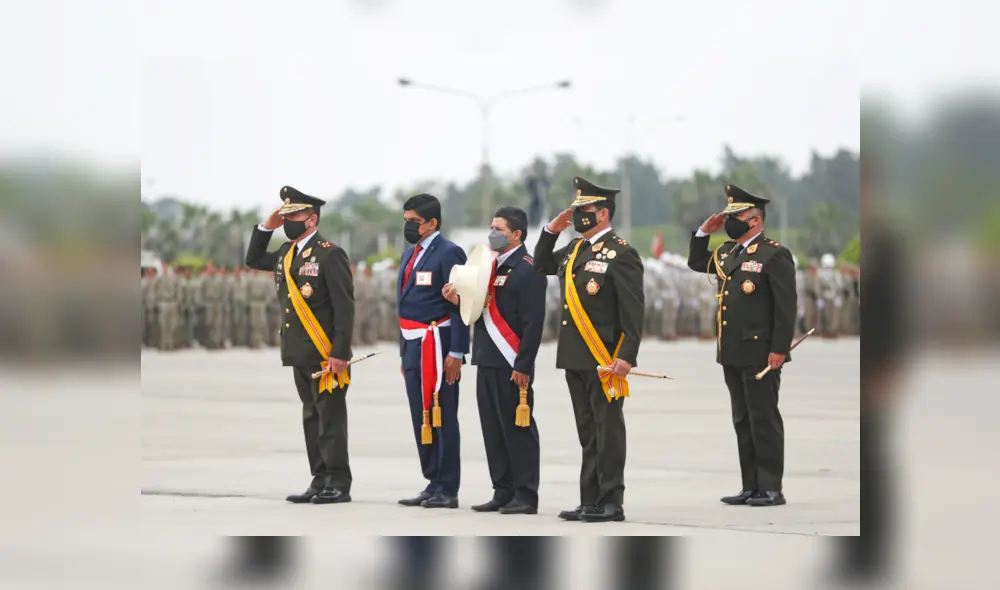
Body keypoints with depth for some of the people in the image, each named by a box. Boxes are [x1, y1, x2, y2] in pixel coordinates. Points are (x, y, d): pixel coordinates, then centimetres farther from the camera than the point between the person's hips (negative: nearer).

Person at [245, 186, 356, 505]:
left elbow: (344, 308, -14)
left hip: (326, 355, -8)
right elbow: (253, 260, 30)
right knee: (312, 418, 10)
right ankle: (320, 481, 15)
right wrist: (266, 227, 14)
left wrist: (339, 353, -19)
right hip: (300, 354, 8)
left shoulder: (330, 254, -11)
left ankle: (339, 484, 0)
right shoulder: (286, 253, 13)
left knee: (331, 419, -4)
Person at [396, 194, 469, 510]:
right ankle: (433, 484, 16)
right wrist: (403, 351, 18)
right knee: (421, 418, 10)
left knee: (441, 419, -5)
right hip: (412, 347, 9)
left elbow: (461, 306, -14)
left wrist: (456, 353, -18)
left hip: (437, 347, -9)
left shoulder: (448, 253, -9)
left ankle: (447, 490, -1)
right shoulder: (410, 255, 17)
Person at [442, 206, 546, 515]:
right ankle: (503, 492, 16)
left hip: (511, 365, -9)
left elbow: (533, 322, -15)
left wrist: (523, 366, -20)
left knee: (517, 428, -4)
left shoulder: (527, 270, -10)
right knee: (493, 428, 10)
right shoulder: (493, 266, 17)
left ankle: (525, 495, 0)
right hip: (487, 361, 9)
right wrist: (458, 300, 0)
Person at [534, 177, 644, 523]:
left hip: (605, 360, -8)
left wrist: (627, 357, -21)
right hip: (575, 357, 8)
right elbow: (541, 266, 32)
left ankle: (611, 503, 1)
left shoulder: (620, 254, -10)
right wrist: (551, 230, 16)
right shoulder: (575, 250, 14)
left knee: (607, 430, -3)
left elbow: (634, 311, -14)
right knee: (587, 432, 11)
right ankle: (590, 501, 15)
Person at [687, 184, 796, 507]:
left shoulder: (774, 255, -10)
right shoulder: (727, 253, 14)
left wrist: (779, 349, -18)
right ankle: (751, 487, 16)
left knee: (764, 420, -4)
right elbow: (696, 263, 32)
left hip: (759, 354, -8)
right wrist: (704, 232, 16)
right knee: (742, 420, 11)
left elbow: (786, 306, -14)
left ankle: (771, 489, 1)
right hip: (732, 354, 8)